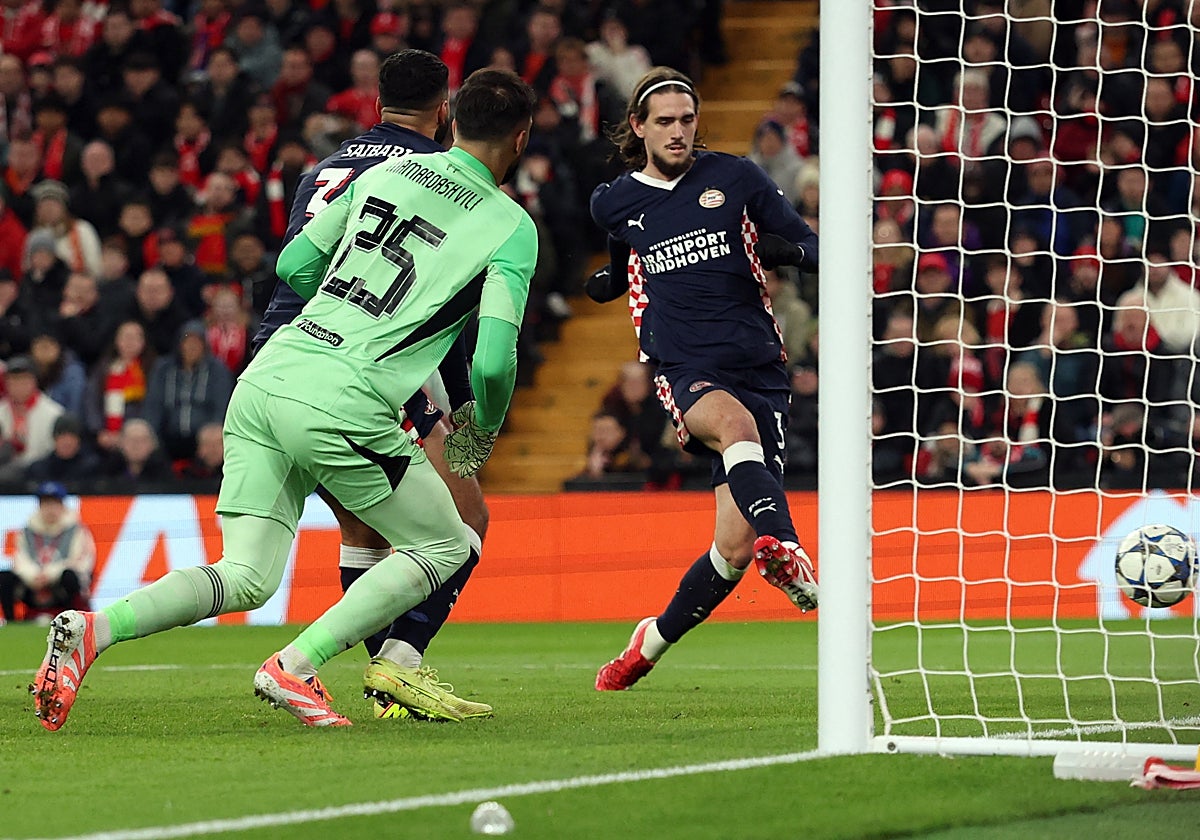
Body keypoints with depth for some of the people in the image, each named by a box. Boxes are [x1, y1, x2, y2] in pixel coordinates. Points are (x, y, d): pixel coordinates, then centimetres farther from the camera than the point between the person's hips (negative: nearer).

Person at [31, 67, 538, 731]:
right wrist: (484, 428, 15)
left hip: (266, 376, 6)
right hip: (344, 406, -6)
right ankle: (294, 667, -2)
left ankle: (91, 629, -14)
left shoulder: (385, 172, 17)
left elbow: (295, 266, 21)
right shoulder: (511, 228, 2)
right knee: (448, 546, 13)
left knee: (246, 577, 9)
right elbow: (494, 361, -7)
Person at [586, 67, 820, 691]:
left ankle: (654, 640, 19)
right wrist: (604, 283, 16)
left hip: (759, 368, 1)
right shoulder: (612, 205, 14)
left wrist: (786, 248, -10)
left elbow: (813, 248, 10)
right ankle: (788, 551, -63)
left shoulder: (735, 178, 8)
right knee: (735, 423, -39)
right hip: (686, 374, -1)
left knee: (736, 545, -6)